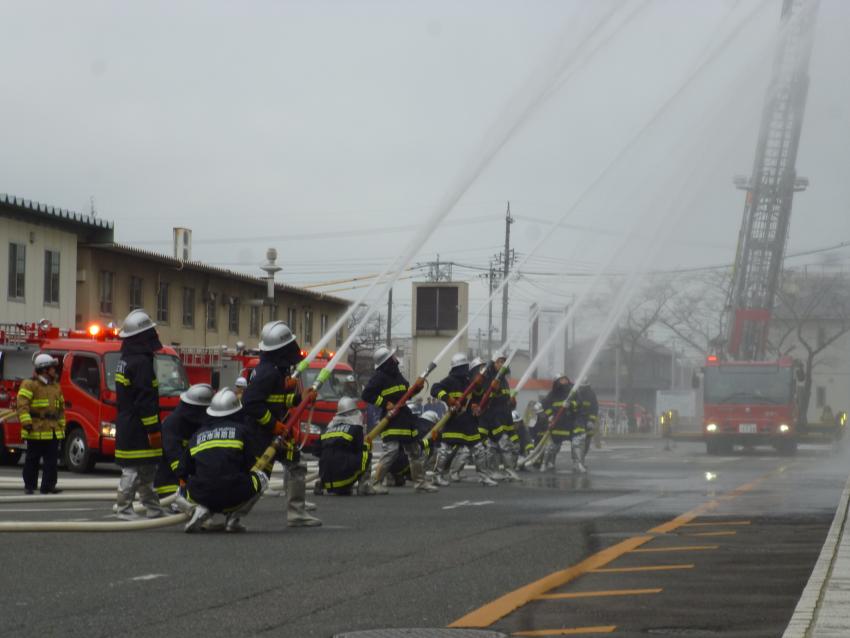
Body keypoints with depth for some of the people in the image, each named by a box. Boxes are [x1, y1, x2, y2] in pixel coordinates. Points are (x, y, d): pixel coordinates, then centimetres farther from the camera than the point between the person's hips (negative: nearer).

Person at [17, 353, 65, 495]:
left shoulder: (56, 386, 18)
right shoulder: (30, 385, -6)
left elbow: (61, 407, 23)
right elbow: (22, 405, -14)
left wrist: (62, 425, 19)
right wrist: (26, 422, -22)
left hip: (53, 430, 6)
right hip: (37, 430, -6)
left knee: (52, 459, 1)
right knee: (32, 459, 2)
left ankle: (48, 485, 4)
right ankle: (29, 485, 12)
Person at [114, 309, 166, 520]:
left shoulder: (125, 360, 15)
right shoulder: (141, 362, -17)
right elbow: (145, 400, -22)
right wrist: (153, 429, -19)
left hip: (126, 424, 10)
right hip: (137, 428, -10)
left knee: (145, 470, 15)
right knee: (133, 470, -8)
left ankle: (153, 509, 20)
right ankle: (124, 509, -7)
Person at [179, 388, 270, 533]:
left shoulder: (197, 435, 15)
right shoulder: (240, 429, 6)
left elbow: (182, 471, 17)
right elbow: (250, 466, 6)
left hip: (202, 496, 3)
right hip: (234, 496, -3)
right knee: (262, 478, 26)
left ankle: (201, 510, 5)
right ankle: (234, 518, 9)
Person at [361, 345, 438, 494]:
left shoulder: (397, 374, 15)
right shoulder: (379, 376, -10)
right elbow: (366, 395, -17)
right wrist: (385, 403, -19)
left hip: (405, 419, 9)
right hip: (391, 421, -9)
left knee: (415, 452, 13)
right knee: (391, 451, -17)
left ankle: (420, 482, 22)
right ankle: (375, 482, -8)